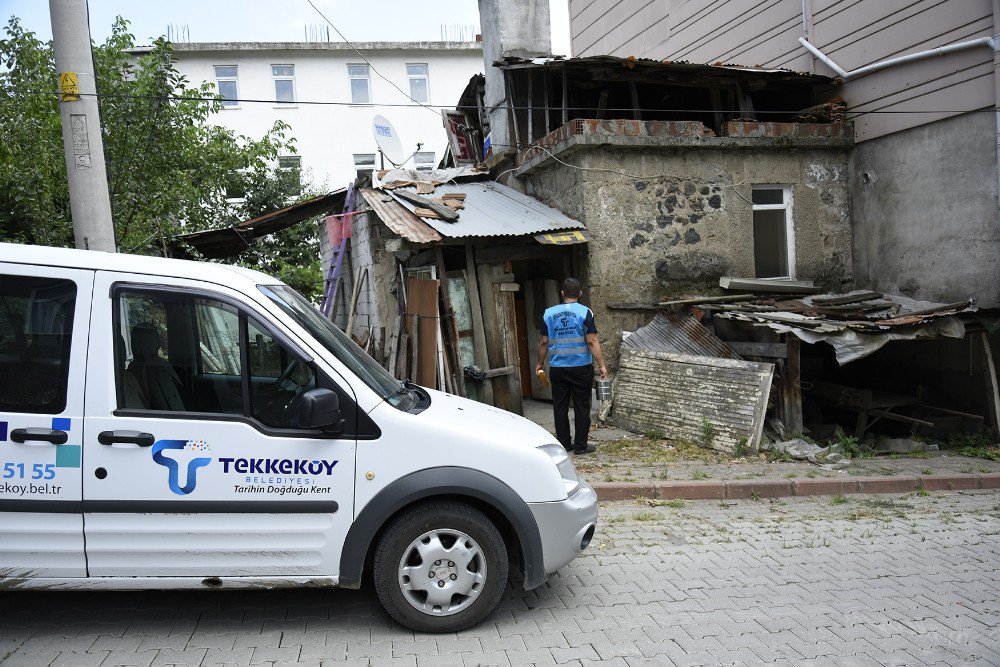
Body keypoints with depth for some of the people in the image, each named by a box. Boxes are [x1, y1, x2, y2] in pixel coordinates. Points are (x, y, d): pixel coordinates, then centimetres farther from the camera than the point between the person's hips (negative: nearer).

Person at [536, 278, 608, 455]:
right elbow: (592, 342, -13)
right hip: (581, 367, -3)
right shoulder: (584, 312, -8)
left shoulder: (549, 313, 2)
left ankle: (563, 443, 17)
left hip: (557, 369, 3)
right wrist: (602, 365, -10)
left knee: (560, 407, 11)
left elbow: (543, 343, 5)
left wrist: (540, 363, 17)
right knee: (582, 407, 6)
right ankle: (580, 445, 9)